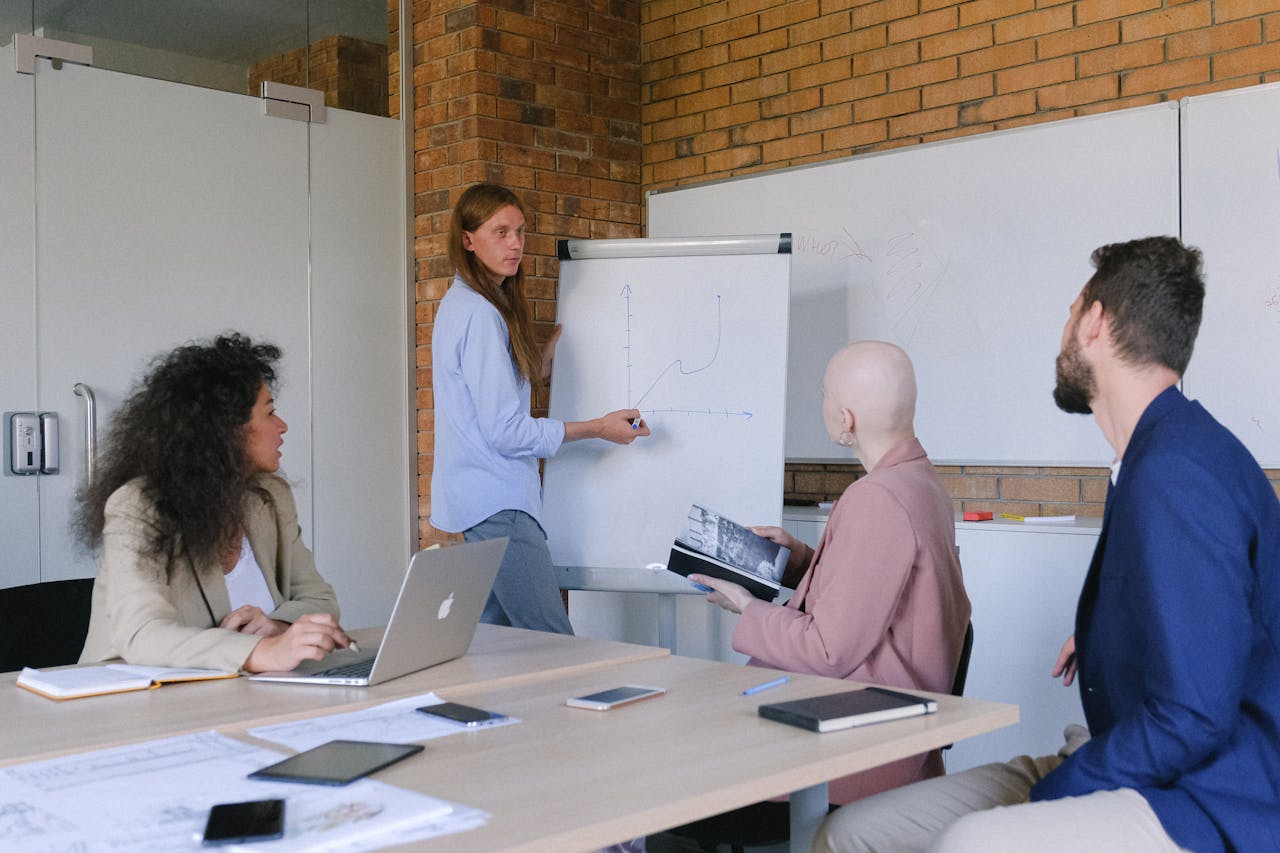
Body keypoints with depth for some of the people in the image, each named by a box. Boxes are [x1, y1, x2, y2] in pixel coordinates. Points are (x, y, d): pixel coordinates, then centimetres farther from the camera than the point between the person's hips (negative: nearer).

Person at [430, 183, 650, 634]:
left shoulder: (462, 305, 16)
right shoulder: (478, 314, -15)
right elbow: (506, 430, -17)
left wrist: (551, 349, 20)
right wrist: (598, 428, -12)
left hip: (480, 500, 11)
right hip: (496, 503, -11)